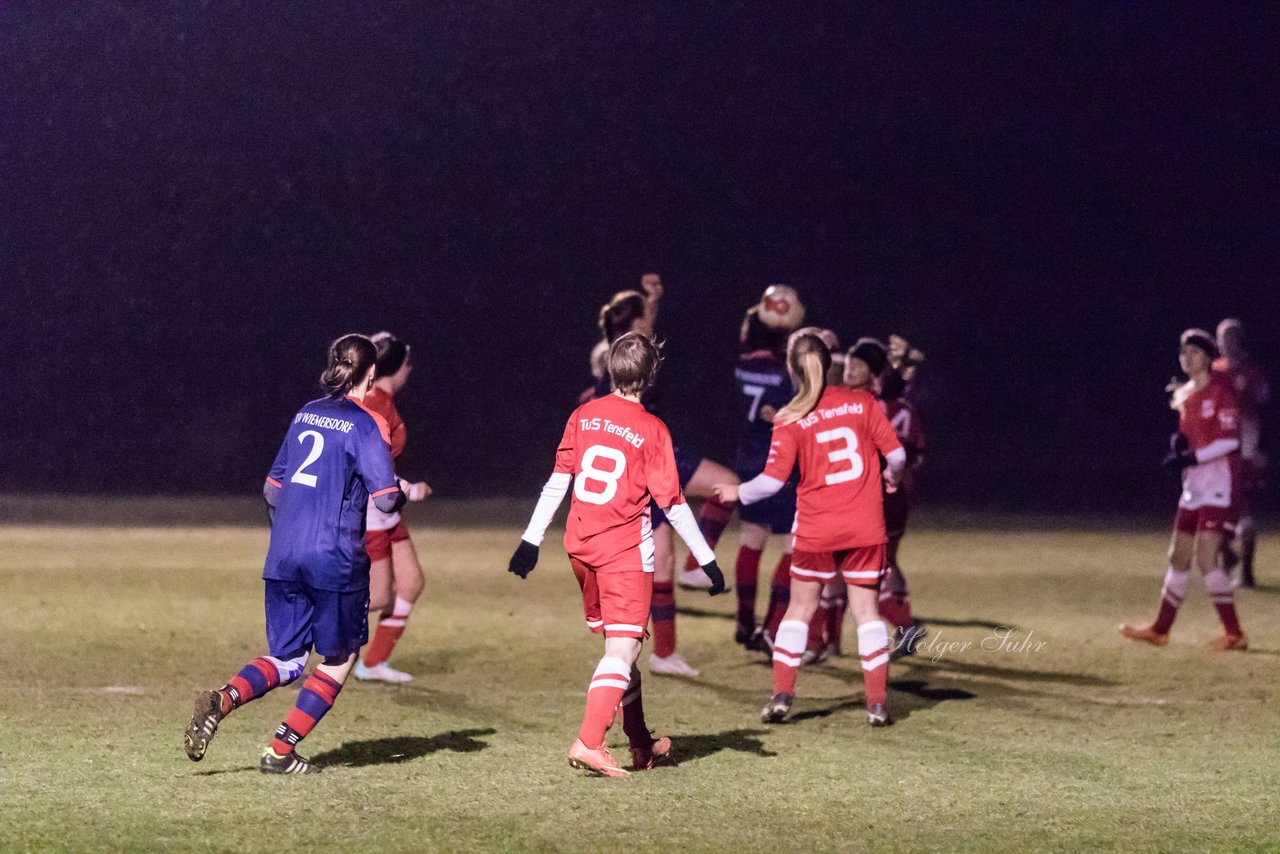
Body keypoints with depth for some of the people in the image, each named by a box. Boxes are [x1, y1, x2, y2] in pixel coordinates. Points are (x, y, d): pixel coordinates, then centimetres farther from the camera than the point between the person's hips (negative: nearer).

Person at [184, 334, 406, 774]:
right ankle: (281, 751, 5)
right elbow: (385, 498, -13)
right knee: (339, 659, 12)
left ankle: (222, 699, -16)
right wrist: (401, 491, 10)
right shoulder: (368, 425, -6)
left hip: (282, 556, 6)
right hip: (336, 558, -6)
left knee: (286, 658, 12)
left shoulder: (306, 414, 14)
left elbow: (273, 488, 20)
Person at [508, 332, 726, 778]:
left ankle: (640, 742, 27)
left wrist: (532, 539, 8)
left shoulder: (583, 416, 3)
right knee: (622, 649, -6)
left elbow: (557, 481, 3)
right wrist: (707, 560, -3)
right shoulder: (652, 430, -10)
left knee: (617, 642, 16)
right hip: (627, 550, -6)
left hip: (582, 548, 6)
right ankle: (588, 742, -20)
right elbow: (673, 504, -9)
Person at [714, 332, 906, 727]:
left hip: (816, 531, -1)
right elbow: (896, 455, 0)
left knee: (800, 608, 13)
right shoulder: (863, 403, -2)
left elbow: (772, 481, -9)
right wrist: (892, 476, 23)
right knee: (865, 608, 7)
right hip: (865, 529, 1)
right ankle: (878, 701, 3)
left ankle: (782, 694, 9)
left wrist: (736, 493, 9)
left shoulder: (790, 420, -7)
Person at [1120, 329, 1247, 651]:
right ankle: (1160, 629, 22)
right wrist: (1178, 443, 1)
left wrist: (1192, 458, -22)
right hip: (1194, 486, 8)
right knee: (1179, 558, 13)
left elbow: (1230, 440, -17)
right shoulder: (1184, 395, 13)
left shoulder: (1221, 390, -10)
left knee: (1206, 558, -15)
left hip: (1219, 482, -8)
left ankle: (1234, 634, -9)